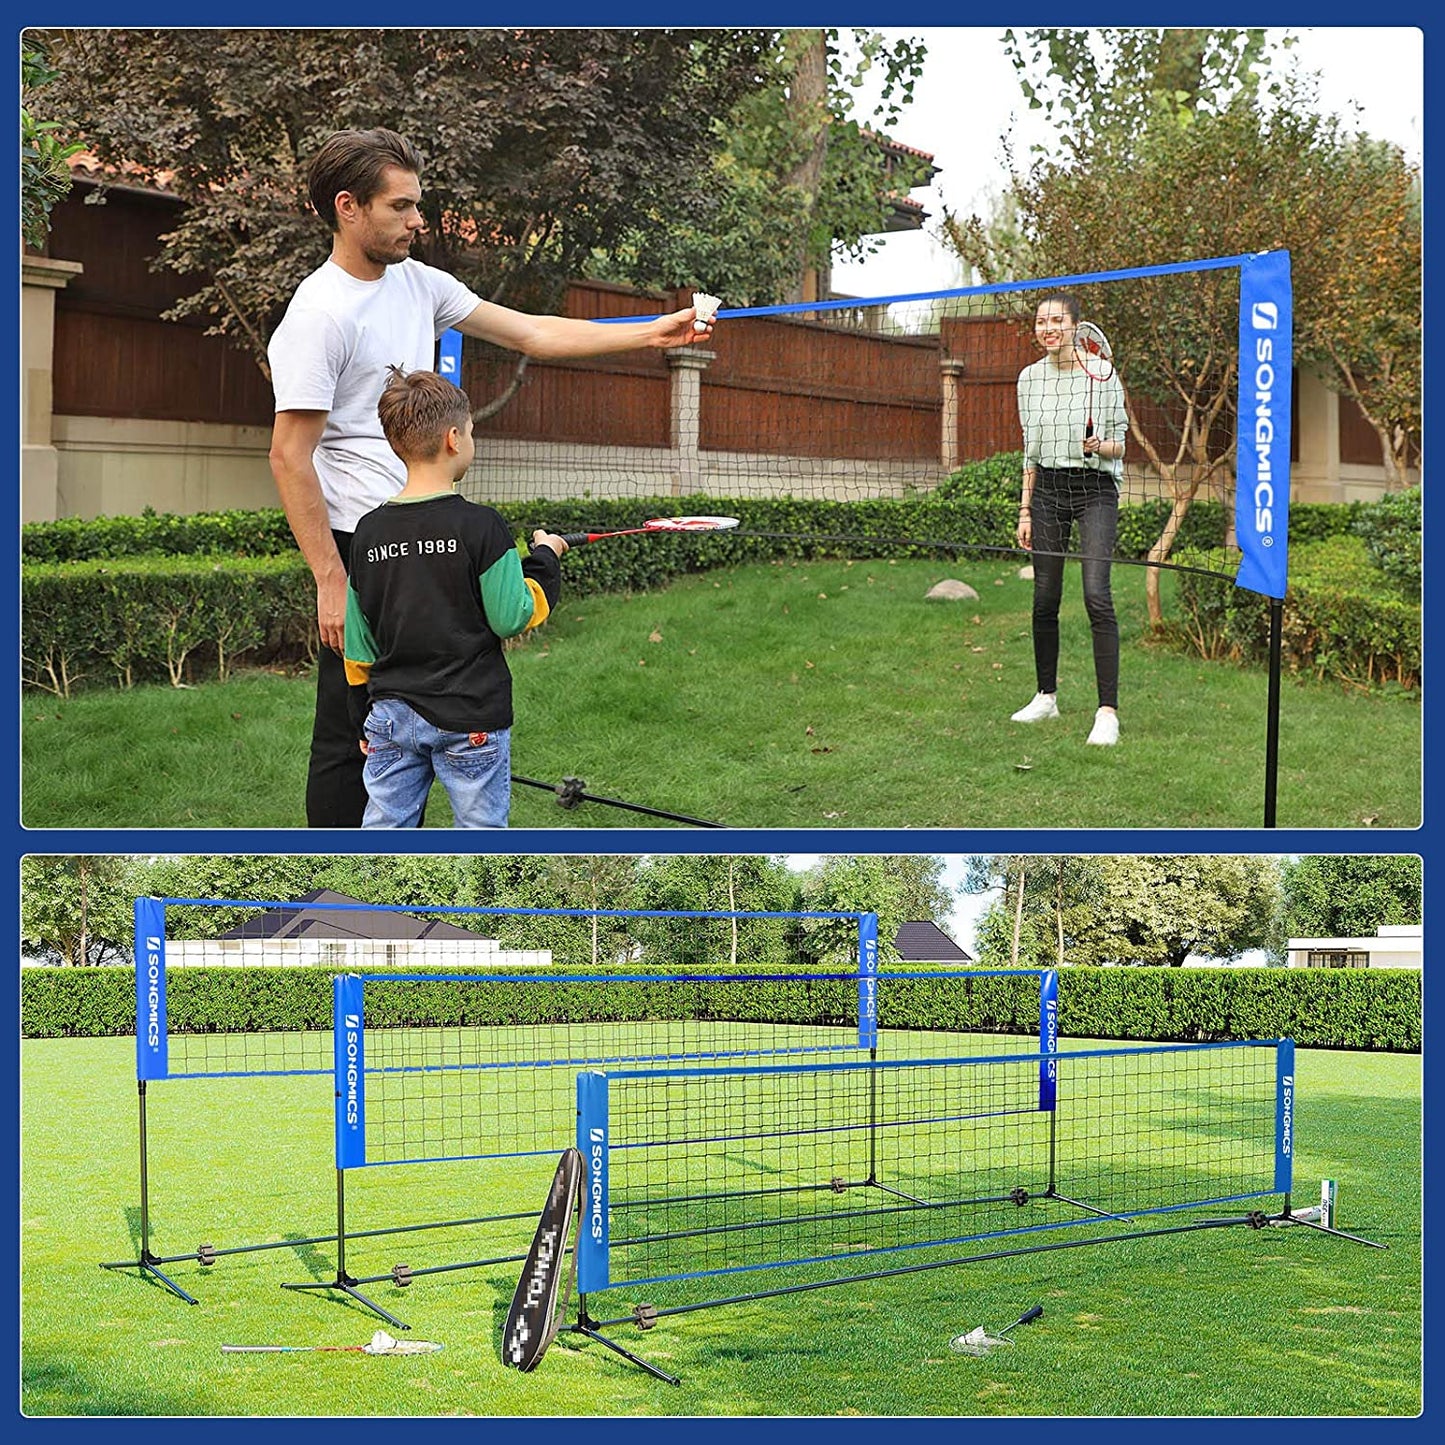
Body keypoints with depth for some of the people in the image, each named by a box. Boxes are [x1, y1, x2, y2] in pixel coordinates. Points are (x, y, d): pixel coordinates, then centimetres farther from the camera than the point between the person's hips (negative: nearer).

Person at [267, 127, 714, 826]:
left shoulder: (418, 282, 9)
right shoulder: (319, 314, -15)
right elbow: (289, 457, -17)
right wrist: (330, 581, -22)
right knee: (350, 737, -4)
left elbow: (532, 334, 15)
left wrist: (652, 333, 11)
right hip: (360, 546, -9)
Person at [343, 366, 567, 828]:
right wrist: (545, 560, 6)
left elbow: (358, 643, 8)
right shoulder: (480, 526, -13)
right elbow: (512, 617, -10)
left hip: (392, 715, 4)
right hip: (470, 715, -4)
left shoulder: (369, 531, 2)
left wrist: (364, 719, 19)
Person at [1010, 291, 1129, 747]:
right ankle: (1046, 697, 21)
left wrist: (1100, 445, -21)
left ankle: (1108, 710, -15)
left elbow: (1119, 442, 2)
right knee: (1045, 599, 6)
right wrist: (1025, 509, 12)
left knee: (1097, 595, -16)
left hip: (1095, 490, -4)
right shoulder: (1029, 379, 8)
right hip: (1048, 489, 4)